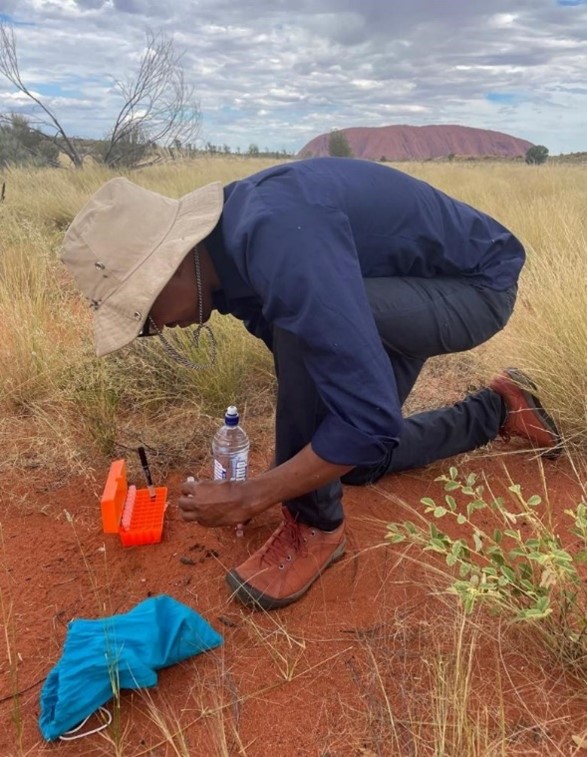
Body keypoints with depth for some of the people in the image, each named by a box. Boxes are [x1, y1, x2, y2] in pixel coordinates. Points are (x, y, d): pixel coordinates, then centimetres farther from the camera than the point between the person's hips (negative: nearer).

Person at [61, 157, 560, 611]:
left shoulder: (280, 242, -38)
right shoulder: (224, 256, -7)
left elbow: (369, 420, -38)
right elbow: (302, 369, 7)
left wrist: (249, 498, -26)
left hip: (478, 282, -8)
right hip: (401, 293, 9)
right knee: (352, 460, 14)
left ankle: (316, 525, -11)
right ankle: (499, 409, 31)